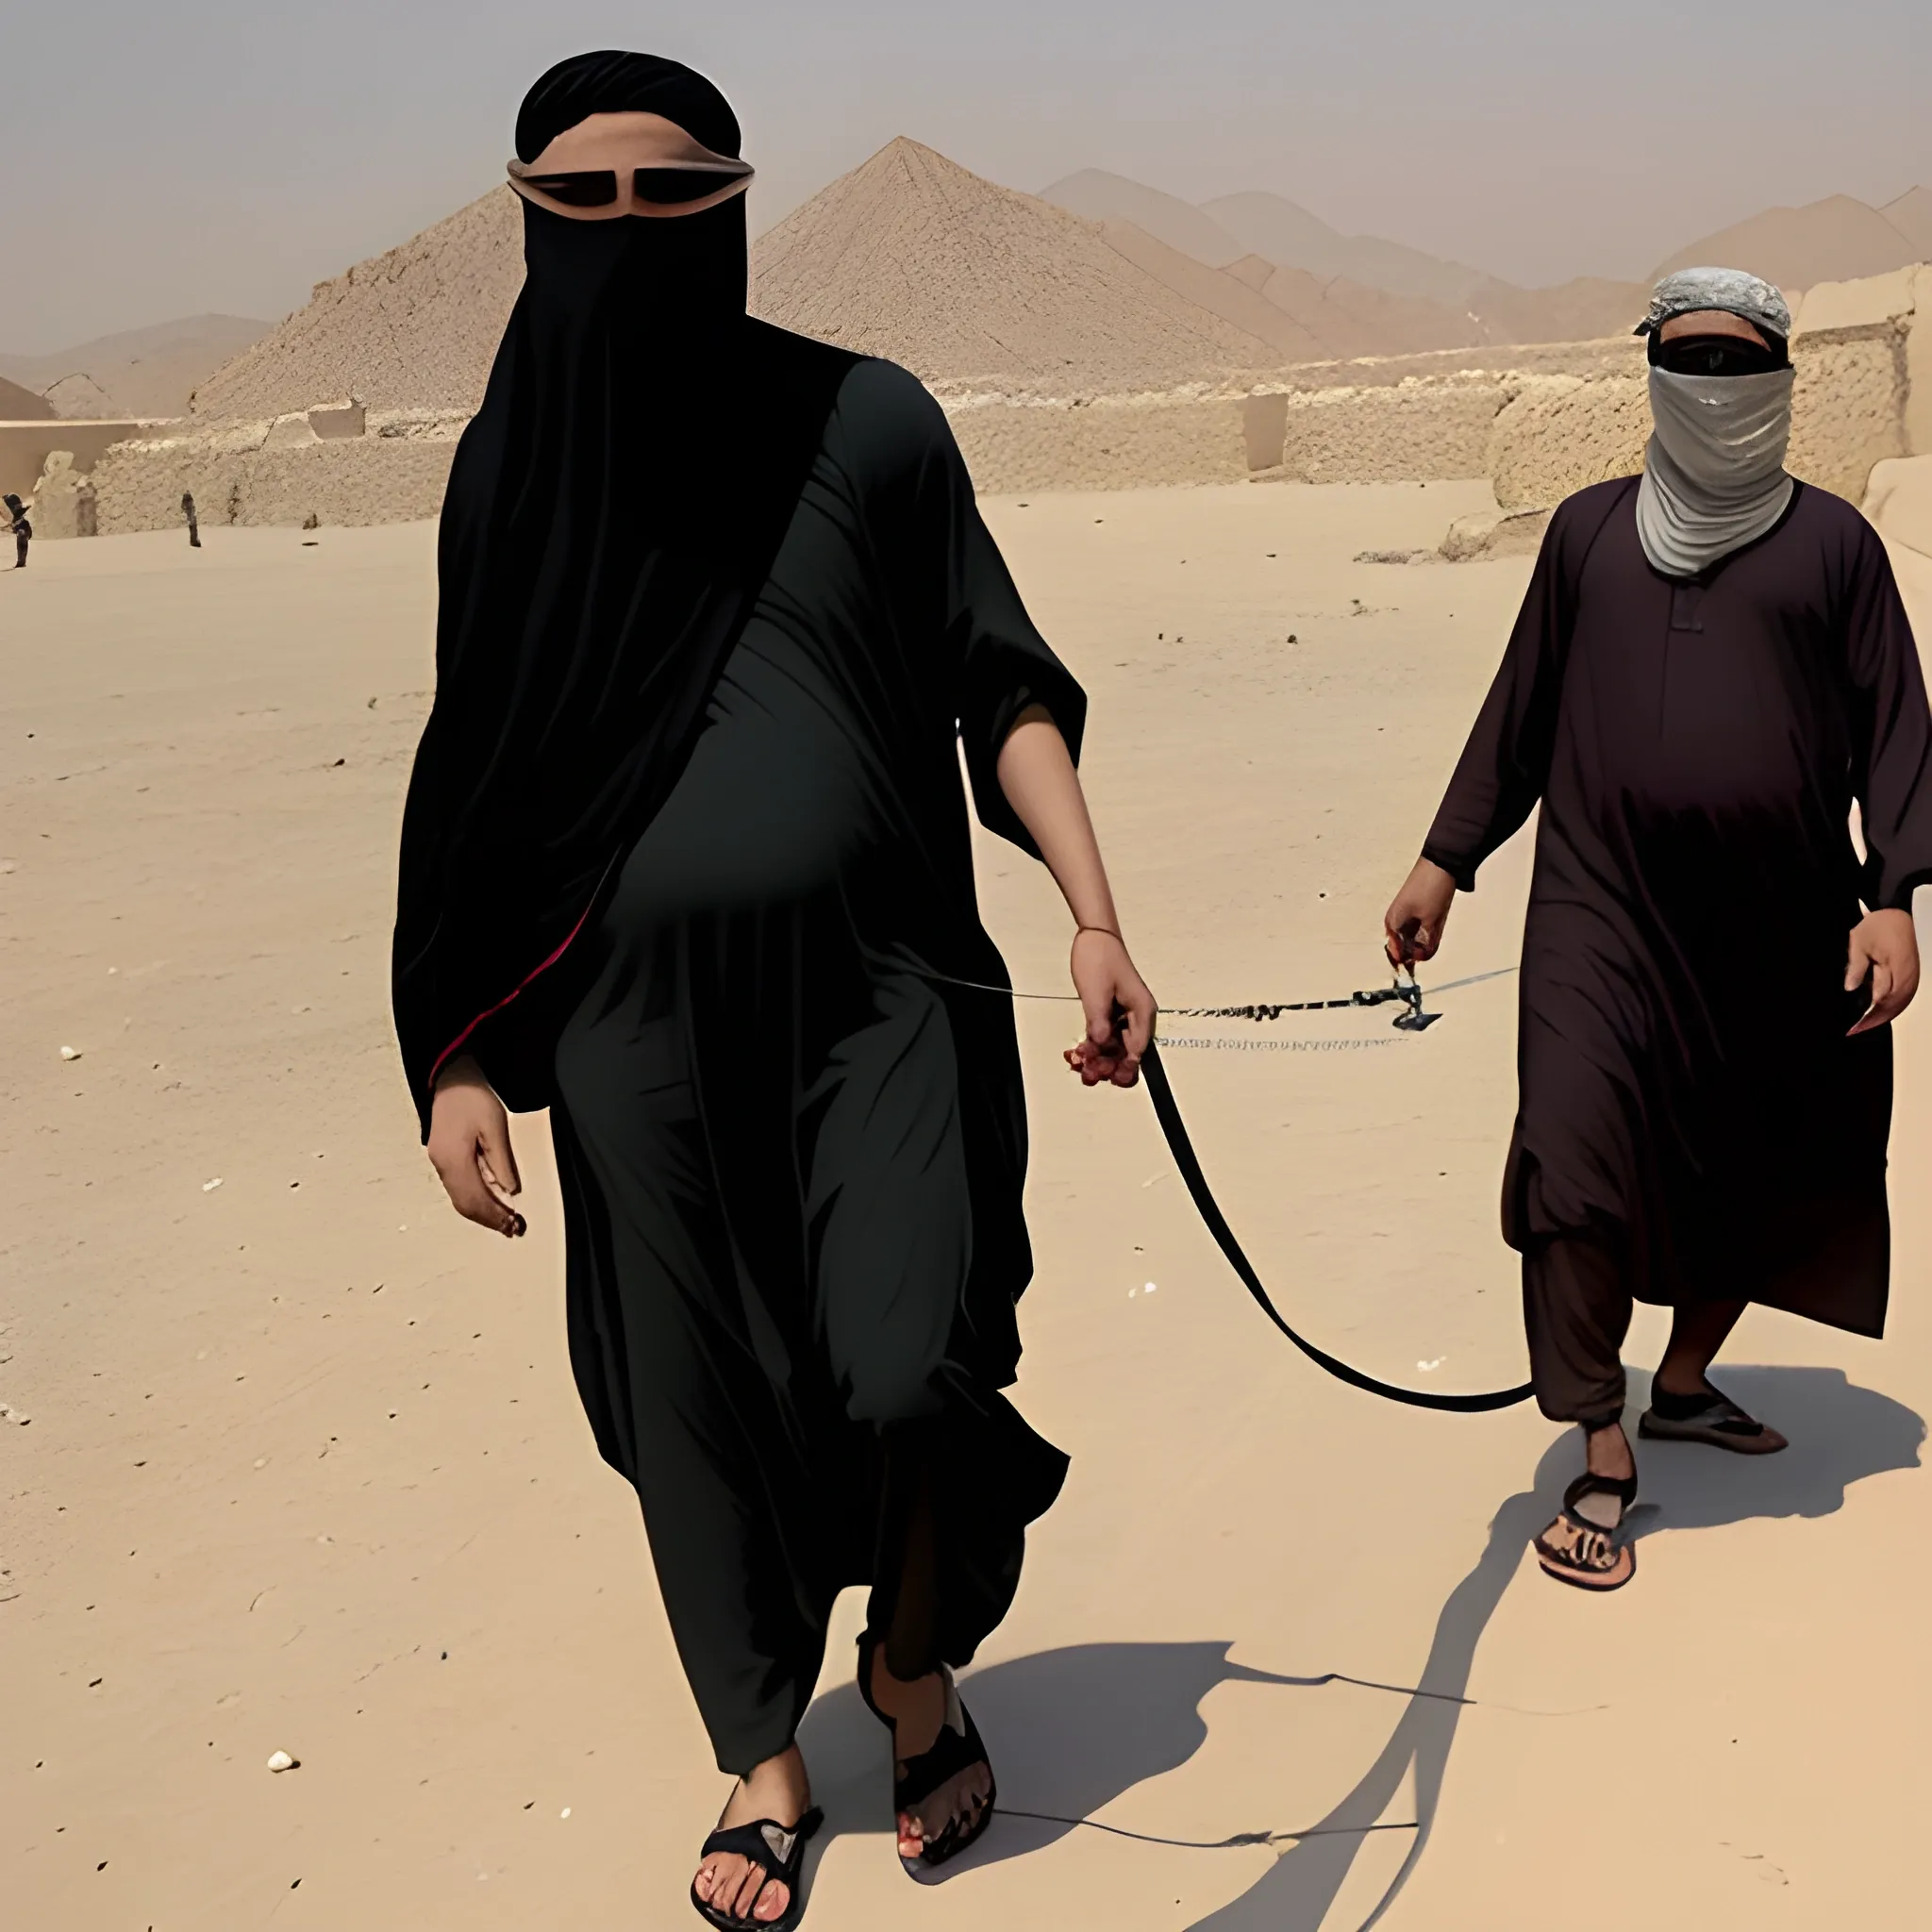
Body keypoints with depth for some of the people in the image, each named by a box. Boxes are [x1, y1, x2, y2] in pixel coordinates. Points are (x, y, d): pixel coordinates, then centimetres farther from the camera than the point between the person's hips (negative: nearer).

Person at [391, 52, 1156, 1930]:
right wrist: (459, 1055, 4)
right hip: (640, 1018, 2)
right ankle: (764, 1765, 35)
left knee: (909, 1375, -15)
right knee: (702, 1411, 10)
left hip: (881, 993, -2)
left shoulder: (865, 418, 0)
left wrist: (1094, 913, -9)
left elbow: (1001, 687, 3)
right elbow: (474, 786, 7)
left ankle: (917, 1665, 19)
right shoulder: (513, 461, 5)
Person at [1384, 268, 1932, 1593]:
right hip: (1605, 913, 0)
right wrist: (1446, 862, 12)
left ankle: (1685, 1384, 37)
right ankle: (1604, 1466, 1)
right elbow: (1521, 712, 15)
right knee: (1577, 1180, -11)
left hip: (1782, 930, 1)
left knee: (1766, 1172, 13)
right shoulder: (1590, 531, 11)